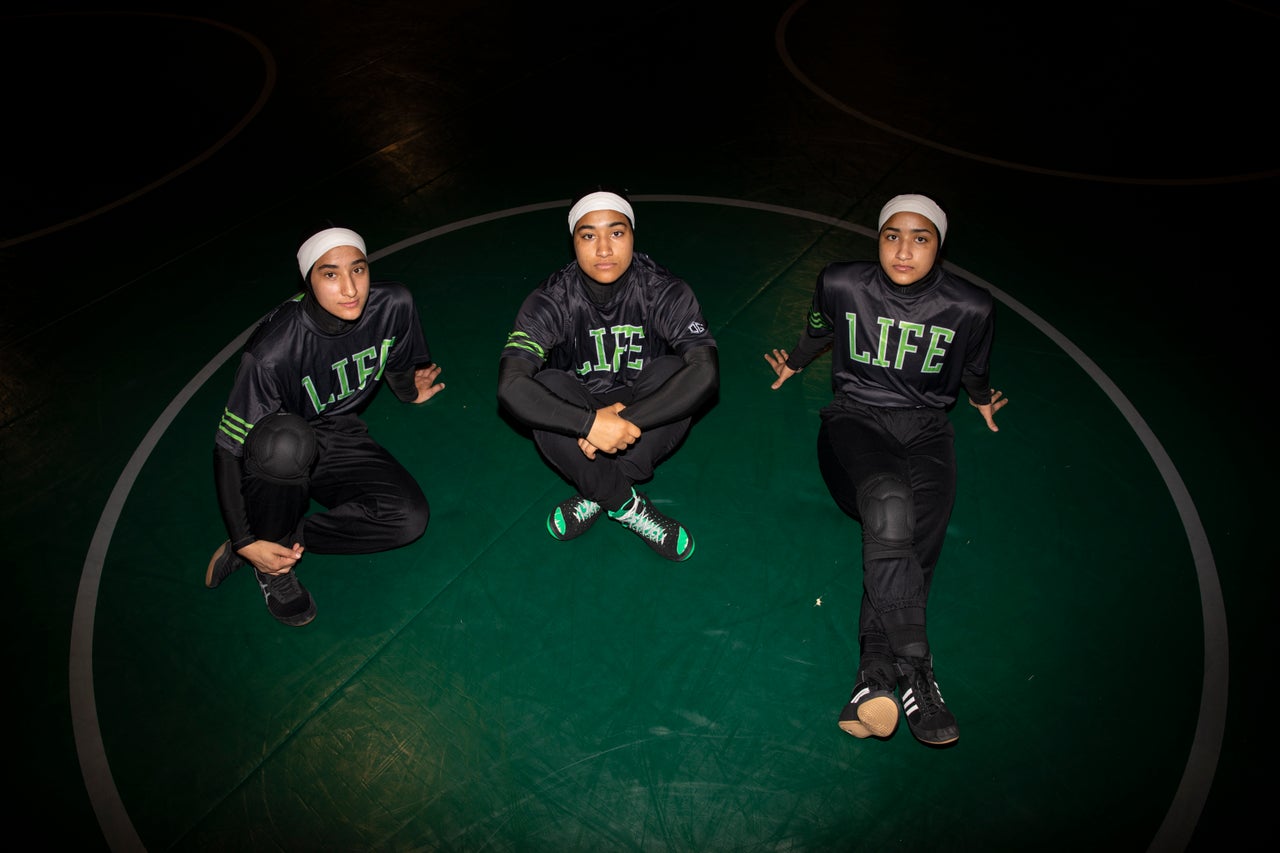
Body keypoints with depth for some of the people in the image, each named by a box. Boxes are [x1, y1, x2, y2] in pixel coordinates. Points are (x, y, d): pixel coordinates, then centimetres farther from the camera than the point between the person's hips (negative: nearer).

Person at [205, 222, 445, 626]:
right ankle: (274, 564, -14)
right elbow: (228, 445, -23)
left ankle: (289, 537, -6)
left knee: (410, 517, -22)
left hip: (341, 441, 4)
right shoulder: (272, 352, -31)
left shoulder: (393, 305, -19)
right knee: (286, 441, -40)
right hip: (275, 458, -3)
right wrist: (244, 542, -24)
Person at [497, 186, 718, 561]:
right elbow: (510, 387, -32)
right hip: (580, 416, 0)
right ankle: (627, 504, -23)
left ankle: (597, 494, -22)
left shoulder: (666, 292, -19)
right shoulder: (550, 301, -20)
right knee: (548, 386, -32)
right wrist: (593, 423, -44)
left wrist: (625, 422, -39)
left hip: (645, 422, 1)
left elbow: (705, 373, -32)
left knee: (672, 371, -30)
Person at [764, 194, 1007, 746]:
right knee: (888, 502, -33)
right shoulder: (841, 285, -2)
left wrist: (981, 401, 32)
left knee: (918, 529, -27)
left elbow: (974, 370, 18)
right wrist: (792, 365, 33)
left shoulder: (969, 308, -2)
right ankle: (915, 671, -32)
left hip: (925, 425, 2)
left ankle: (876, 670, -29)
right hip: (856, 415, -2)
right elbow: (817, 334, 19)